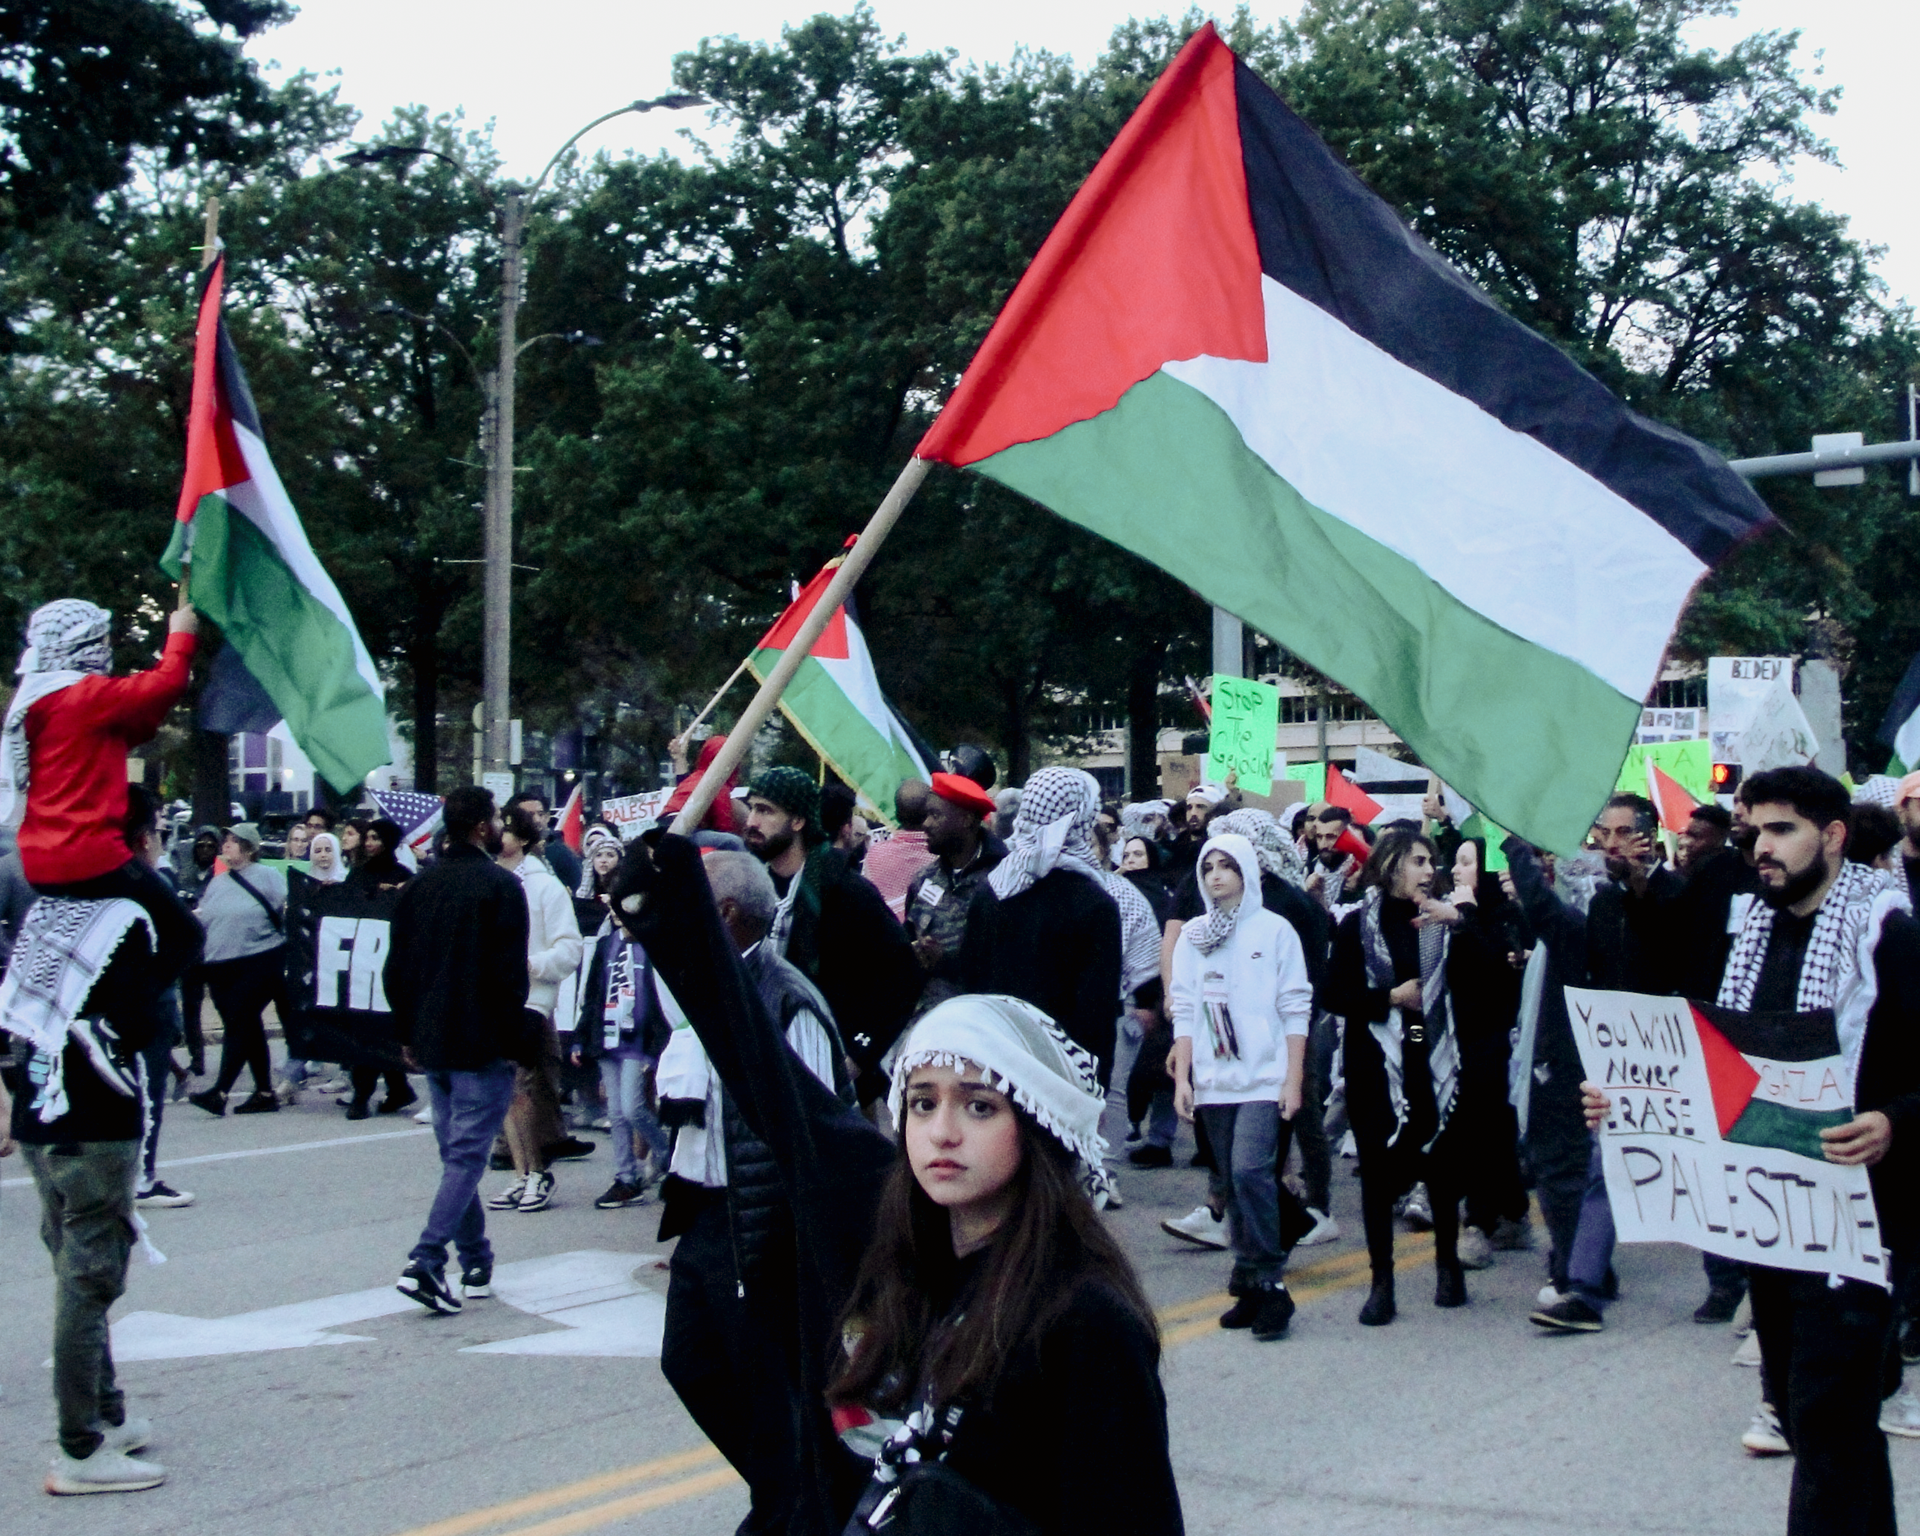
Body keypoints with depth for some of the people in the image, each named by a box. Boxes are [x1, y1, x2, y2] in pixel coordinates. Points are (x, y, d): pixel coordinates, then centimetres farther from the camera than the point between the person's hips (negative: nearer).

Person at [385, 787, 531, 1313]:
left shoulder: (419, 887, 9)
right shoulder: (500, 885, -12)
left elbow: (396, 968, 13)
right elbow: (510, 973, -17)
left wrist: (407, 1033, 20)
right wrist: (515, 1043, -10)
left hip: (432, 1045, 7)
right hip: (482, 1045, -7)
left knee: (455, 1151, 15)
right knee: (467, 1155, -6)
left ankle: (476, 1265, 21)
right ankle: (425, 1262, -17)